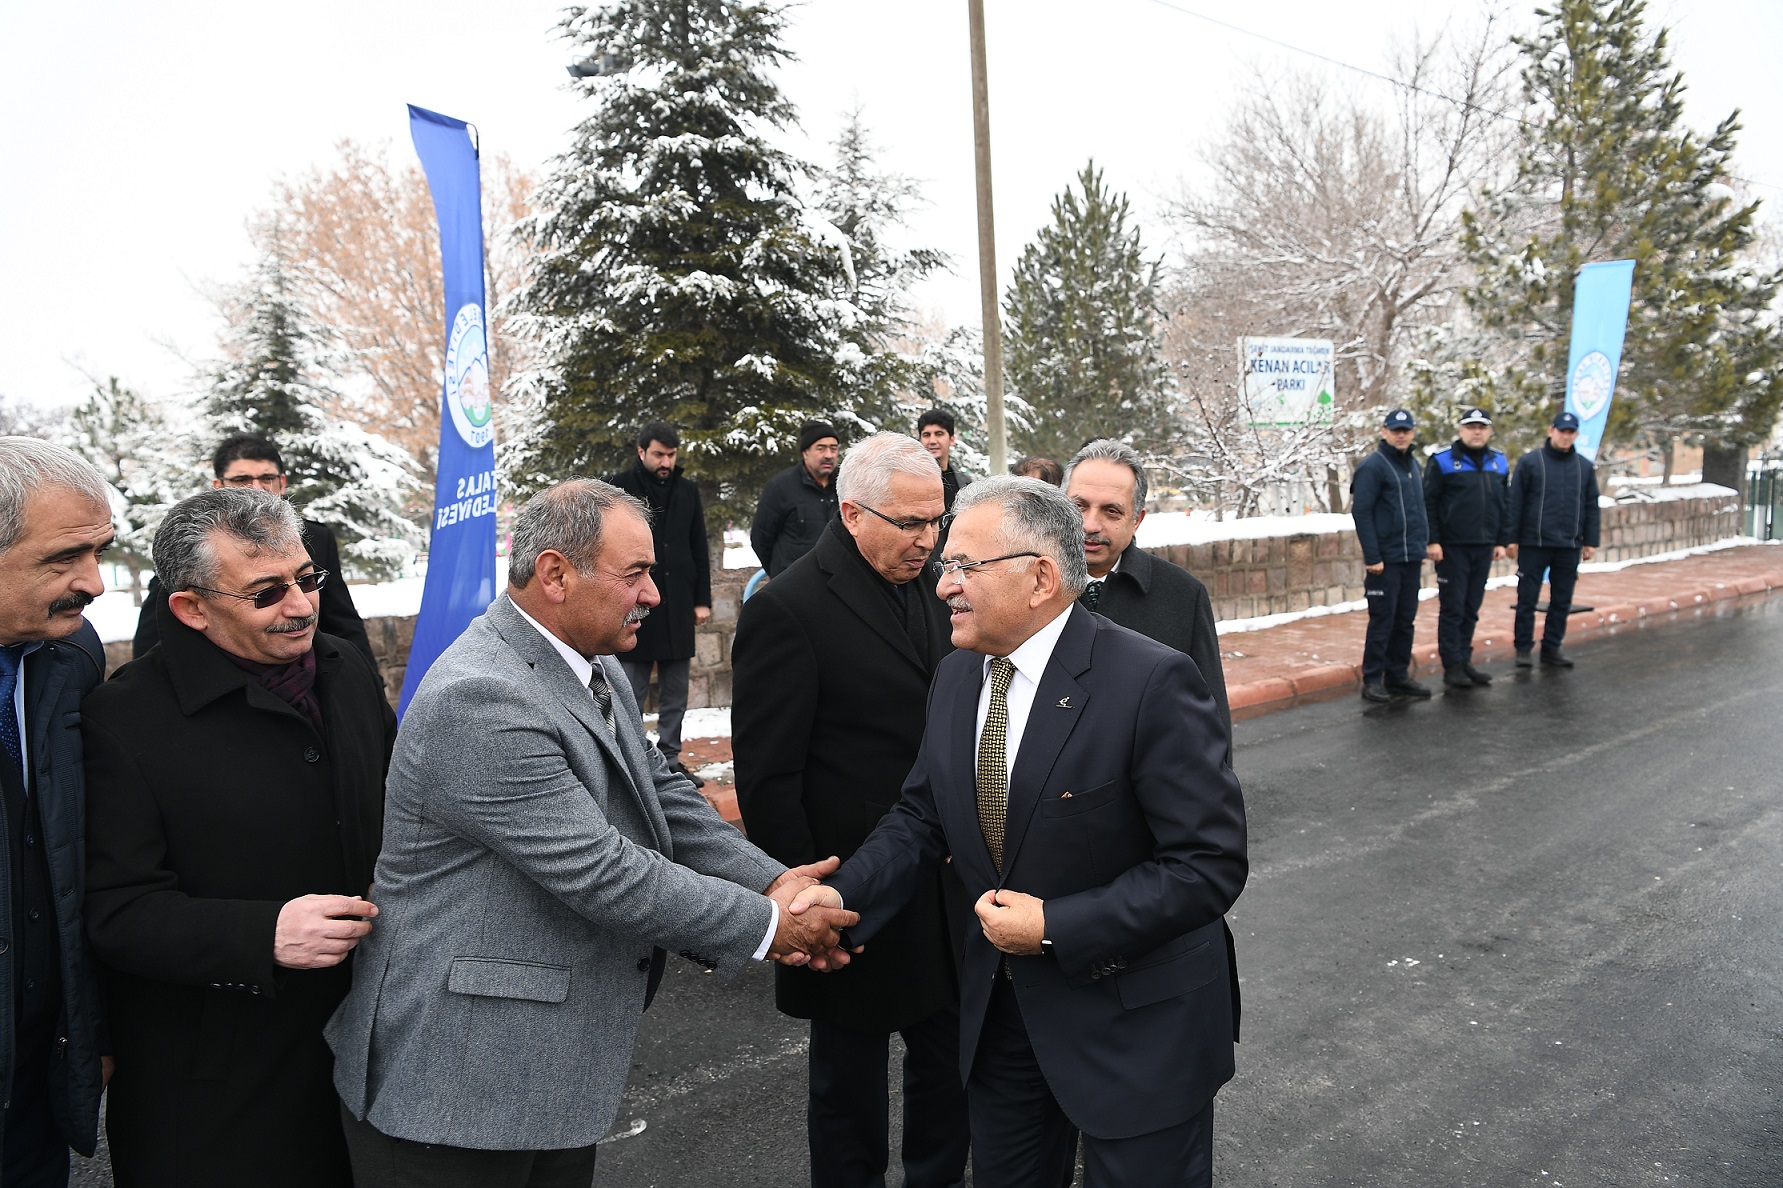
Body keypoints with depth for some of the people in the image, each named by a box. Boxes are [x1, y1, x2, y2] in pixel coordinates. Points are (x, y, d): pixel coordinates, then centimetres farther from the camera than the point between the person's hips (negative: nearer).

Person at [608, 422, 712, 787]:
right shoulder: (620, 488, -2)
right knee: (630, 695, 1)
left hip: (678, 608, 4)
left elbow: (700, 551, 14)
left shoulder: (687, 491, 11)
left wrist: (703, 599, 9)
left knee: (676, 695, 10)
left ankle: (670, 760, 19)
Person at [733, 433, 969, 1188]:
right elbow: (767, 780, -16)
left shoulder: (926, 589, 6)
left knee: (949, 1072, 19)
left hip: (944, 897, 7)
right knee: (850, 1087, 14)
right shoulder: (787, 610, -17)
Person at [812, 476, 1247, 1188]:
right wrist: (839, 903, -10)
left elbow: (1211, 862, -23)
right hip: (1000, 1005, 6)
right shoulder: (956, 677, 0)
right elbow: (920, 817, 6)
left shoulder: (1152, 682, -23)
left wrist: (1056, 927, -23)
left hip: (1135, 1022, -6)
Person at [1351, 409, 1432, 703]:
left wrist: (1422, 546, 16)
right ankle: (1372, 680, 4)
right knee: (1382, 620, -4)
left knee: (1405, 620, 11)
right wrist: (1372, 556, -17)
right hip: (1386, 560, -7)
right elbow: (1361, 513, -14)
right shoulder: (1373, 466, -9)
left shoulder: (1412, 465, 16)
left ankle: (1398, 675, 20)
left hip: (1412, 558, 7)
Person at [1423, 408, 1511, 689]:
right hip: (1452, 548, -5)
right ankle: (1452, 666, 5)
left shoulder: (1499, 463, 12)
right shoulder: (1441, 462, -4)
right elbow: (1428, 504, -7)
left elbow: (1505, 505, 15)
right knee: (1452, 608, -1)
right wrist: (1432, 541, -13)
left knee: (1471, 609, 11)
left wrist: (1502, 541, 10)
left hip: (1484, 548, 5)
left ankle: (1465, 661, 19)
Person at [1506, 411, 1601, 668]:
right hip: (1534, 544, -3)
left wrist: (1590, 542, 8)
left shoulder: (1585, 467, 9)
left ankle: (1552, 647, 18)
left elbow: (1591, 507, 12)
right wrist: (1512, 539, -6)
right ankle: (1523, 648, 9)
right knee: (1527, 598, 0)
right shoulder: (1530, 462, -2)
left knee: (1562, 601, 9)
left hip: (1569, 546, 4)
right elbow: (1514, 503, -2)